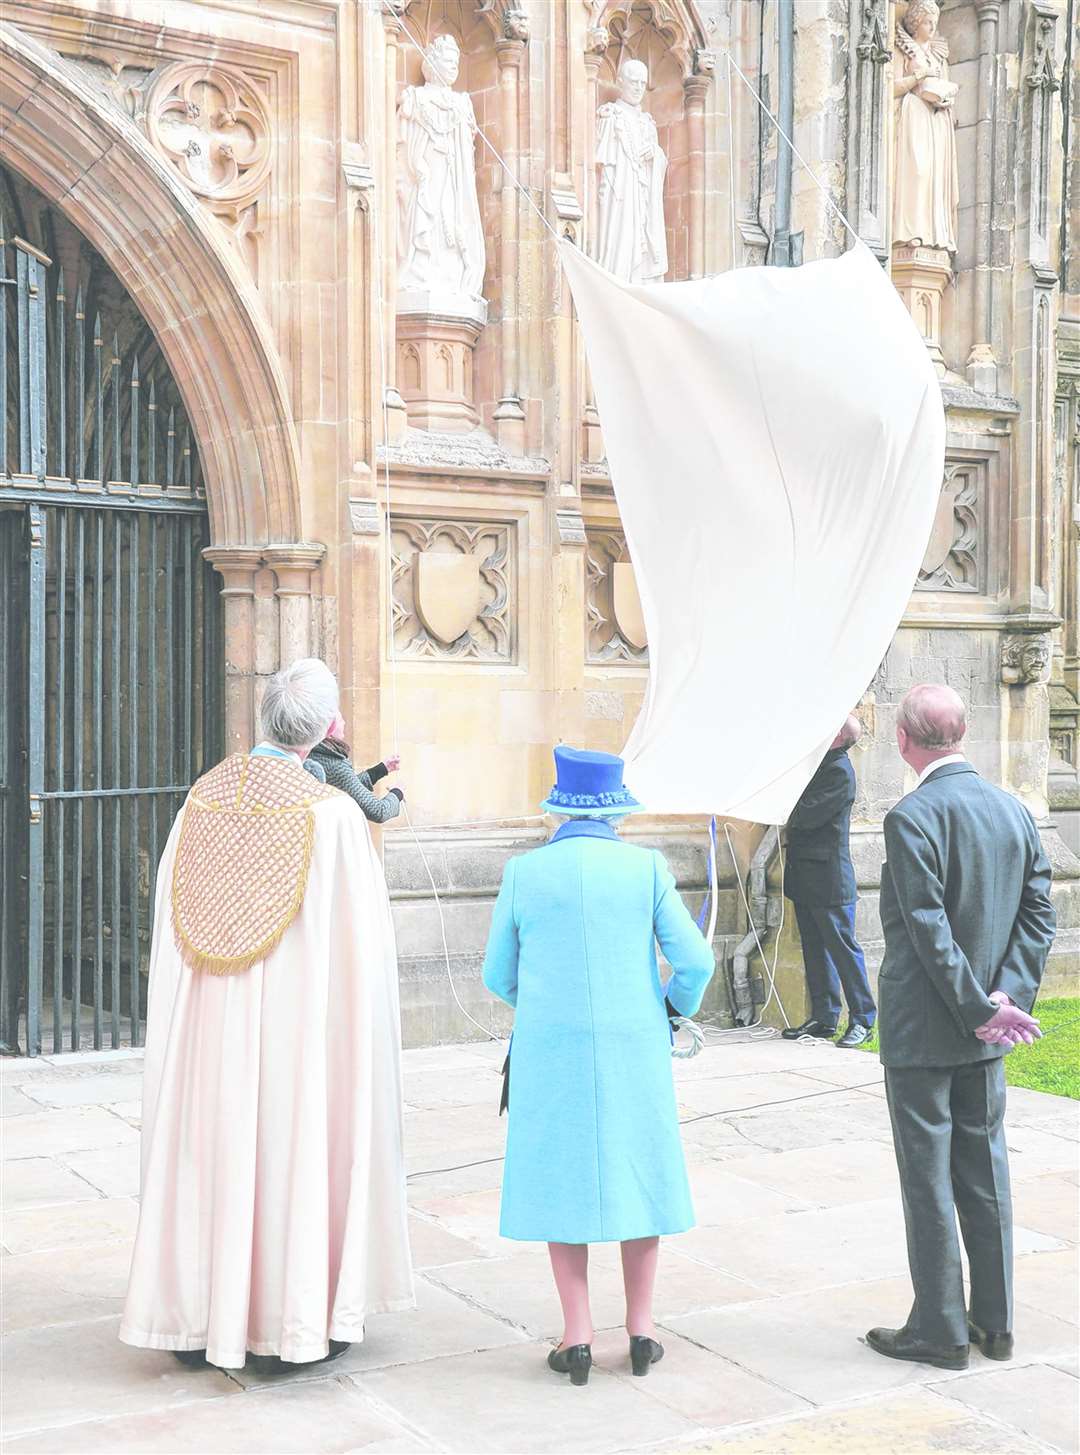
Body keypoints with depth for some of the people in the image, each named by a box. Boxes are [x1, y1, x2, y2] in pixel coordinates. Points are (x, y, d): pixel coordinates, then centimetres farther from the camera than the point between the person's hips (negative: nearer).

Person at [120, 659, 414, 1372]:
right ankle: (290, 1321, 13)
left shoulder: (202, 799, 0)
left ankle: (197, 1317, 22)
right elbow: (365, 939, -11)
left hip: (209, 1019, 4)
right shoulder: (333, 811, -13)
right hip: (298, 1017, -4)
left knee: (211, 1146, 12)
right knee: (293, 1148, 6)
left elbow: (170, 922, 5)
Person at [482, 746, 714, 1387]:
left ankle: (578, 1335, 10)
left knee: (560, 1179, 10)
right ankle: (642, 1327, 18)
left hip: (549, 1049, 0)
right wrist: (678, 1005, 16)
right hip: (633, 1046, 0)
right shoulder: (646, 867, -5)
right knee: (638, 1173, 14)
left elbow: (498, 974, 5)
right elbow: (695, 961, -6)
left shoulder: (524, 872, -3)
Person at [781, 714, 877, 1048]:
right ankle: (823, 1018, 20)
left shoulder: (840, 771, -16)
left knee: (842, 946, -2)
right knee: (815, 948, 12)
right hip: (805, 875, 9)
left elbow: (808, 814, -22)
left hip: (828, 876, -9)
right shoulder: (816, 761, 11)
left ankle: (862, 1020, 6)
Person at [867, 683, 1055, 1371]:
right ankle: (995, 1321, 25)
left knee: (928, 1179, 4)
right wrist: (1010, 995, -4)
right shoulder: (1015, 810, 4)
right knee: (986, 1172, 16)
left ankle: (940, 1330, 13)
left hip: (923, 1029, -7)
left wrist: (981, 1009, -14)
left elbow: (930, 930, -21)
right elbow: (1039, 914, 2)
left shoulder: (913, 817, -18)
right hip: (985, 1035, 7)